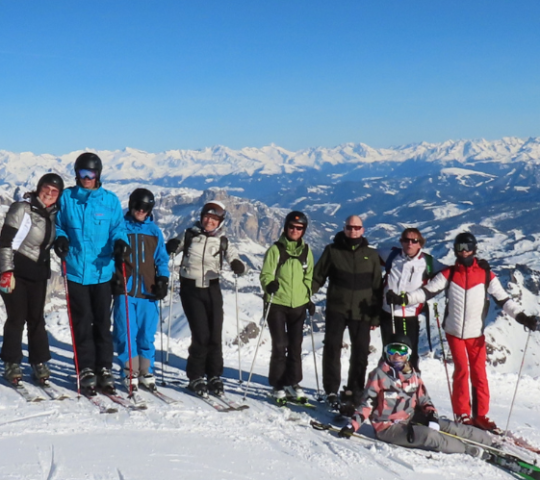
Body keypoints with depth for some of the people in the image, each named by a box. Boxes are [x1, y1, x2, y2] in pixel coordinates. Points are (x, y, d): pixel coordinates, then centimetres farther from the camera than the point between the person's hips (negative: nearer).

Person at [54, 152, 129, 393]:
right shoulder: (67, 198, 5)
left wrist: (120, 242, -17)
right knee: (82, 322, 3)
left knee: (102, 322, 5)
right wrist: (60, 239, -9)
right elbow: (59, 225, 12)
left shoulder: (111, 200, 4)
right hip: (76, 270, 0)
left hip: (102, 270, 0)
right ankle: (86, 370, 13)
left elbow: (118, 227, 4)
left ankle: (104, 369, 14)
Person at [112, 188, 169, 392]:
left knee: (147, 335, 4)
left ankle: (147, 373, 14)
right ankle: (130, 374, 6)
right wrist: (112, 279, -5)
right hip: (125, 290, -2)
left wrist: (163, 280, 1)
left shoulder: (155, 231, 11)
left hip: (148, 291, 2)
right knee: (126, 334, -3)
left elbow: (162, 259, 14)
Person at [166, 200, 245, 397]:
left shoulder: (223, 242, 4)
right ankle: (196, 377, 5)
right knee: (201, 335, -10)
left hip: (212, 290, 2)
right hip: (191, 289, -2)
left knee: (215, 336, 0)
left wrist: (238, 266, -26)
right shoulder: (189, 235, 2)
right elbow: (168, 251, 7)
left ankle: (214, 377, 15)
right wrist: (170, 247, -16)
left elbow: (235, 258, -2)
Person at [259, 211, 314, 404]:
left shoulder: (306, 251, 7)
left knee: (295, 346, 9)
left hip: (298, 305, 4)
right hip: (277, 304, -4)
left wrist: (308, 298, 7)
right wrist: (269, 285, -26)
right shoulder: (276, 249, -5)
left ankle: (293, 383, 21)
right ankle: (278, 385, 9)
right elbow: (266, 274, -6)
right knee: (279, 345, -2)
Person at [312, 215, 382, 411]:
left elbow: (377, 286, 10)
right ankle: (331, 391, 2)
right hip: (336, 308, -1)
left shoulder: (371, 254, 8)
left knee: (360, 352, 5)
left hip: (362, 312, 2)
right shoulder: (332, 250, 4)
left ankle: (353, 392, 17)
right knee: (332, 347, -6)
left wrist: (376, 315, 6)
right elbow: (318, 276, 7)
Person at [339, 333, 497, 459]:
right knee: (430, 436, -26)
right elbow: (367, 403, -7)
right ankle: (474, 451, -22)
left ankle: (491, 440, 3)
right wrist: (353, 425, -18)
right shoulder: (379, 375, -7)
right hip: (389, 426, -6)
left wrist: (431, 414, -8)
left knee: (449, 427, -7)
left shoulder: (413, 376, 8)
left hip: (411, 419, 6)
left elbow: (424, 400, 12)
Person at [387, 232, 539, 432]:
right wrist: (403, 298, -15)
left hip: (476, 333, 0)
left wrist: (523, 317, -10)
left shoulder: (486, 274, -1)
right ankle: (462, 414, 4)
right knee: (462, 369, -6)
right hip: (454, 331, 0)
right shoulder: (449, 274, 1)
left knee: (479, 373, 1)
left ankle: (481, 416, 10)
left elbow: (503, 299, 0)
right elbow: (427, 291, -2)